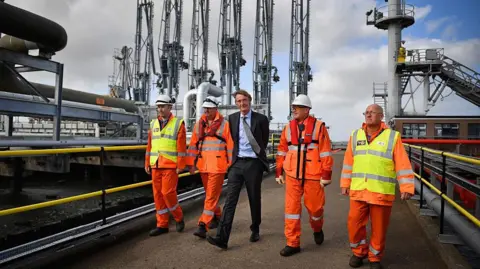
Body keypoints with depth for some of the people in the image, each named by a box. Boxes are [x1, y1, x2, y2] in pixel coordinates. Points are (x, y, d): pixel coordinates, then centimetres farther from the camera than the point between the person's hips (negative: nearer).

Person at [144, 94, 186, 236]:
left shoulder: (178, 123, -3)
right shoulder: (153, 124, 12)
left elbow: (181, 147, -8)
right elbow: (149, 146, 13)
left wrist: (180, 165, -12)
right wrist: (147, 164, 10)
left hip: (170, 165, -5)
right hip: (155, 166, 6)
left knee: (168, 192, -10)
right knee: (158, 195, 7)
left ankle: (179, 218, 15)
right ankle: (162, 225, 17)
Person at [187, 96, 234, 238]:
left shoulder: (224, 124, -5)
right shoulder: (199, 124, 9)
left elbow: (230, 145, -5)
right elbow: (193, 144, 9)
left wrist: (231, 165, -6)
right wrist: (191, 163, 7)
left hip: (218, 165, -5)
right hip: (203, 165, 5)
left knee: (211, 195, -5)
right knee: (210, 194, 17)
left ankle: (203, 225, -3)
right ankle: (217, 216, 37)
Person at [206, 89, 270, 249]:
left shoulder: (261, 119, -2)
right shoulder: (232, 118, 7)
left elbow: (264, 141, 11)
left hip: (253, 164, -2)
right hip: (236, 163, 2)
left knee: (254, 199, 10)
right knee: (230, 199, -5)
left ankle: (255, 230, 31)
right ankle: (222, 237, -8)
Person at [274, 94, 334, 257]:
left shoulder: (319, 127, -5)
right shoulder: (288, 127, 6)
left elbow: (326, 152, -6)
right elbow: (282, 151, 11)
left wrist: (326, 175, -9)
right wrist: (279, 172, 9)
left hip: (313, 176, -3)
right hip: (292, 176, 3)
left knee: (315, 207, 10)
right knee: (292, 208, 2)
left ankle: (317, 229, 42)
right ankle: (293, 243, 14)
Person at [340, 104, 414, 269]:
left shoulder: (392, 136, -2)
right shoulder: (355, 136, 7)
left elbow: (403, 164, -5)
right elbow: (348, 162, 9)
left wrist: (407, 187, -11)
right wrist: (345, 184, 8)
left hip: (382, 192, -2)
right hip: (358, 191, 3)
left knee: (379, 228, 9)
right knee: (355, 224, 7)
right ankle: (359, 252, 30)